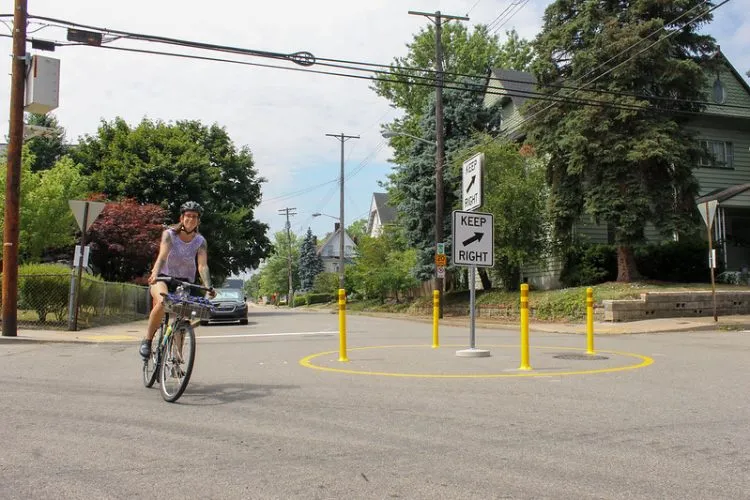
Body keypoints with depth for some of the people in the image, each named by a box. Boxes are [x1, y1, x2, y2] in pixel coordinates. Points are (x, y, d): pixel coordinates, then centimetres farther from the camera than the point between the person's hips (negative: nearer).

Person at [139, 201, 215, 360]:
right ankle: (147, 340, -16)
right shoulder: (169, 234, -11)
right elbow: (162, 255, -27)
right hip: (163, 277, -3)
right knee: (162, 302, -32)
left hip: (184, 281, 3)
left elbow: (202, 266, -18)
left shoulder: (200, 241, -6)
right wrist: (155, 274, -46)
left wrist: (208, 287, -35)